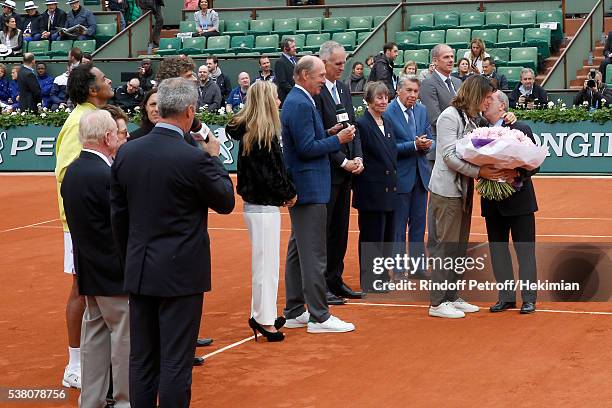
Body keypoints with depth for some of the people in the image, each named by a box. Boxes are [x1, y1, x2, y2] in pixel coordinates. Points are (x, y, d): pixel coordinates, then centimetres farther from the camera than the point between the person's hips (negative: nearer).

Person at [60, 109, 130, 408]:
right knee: (125, 337, 3)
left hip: (90, 269, 9)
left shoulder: (72, 171, 5)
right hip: (114, 271, -9)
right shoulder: (106, 176, -23)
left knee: (94, 335, 16)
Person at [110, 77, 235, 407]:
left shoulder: (126, 153, 1)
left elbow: (118, 215, 8)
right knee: (176, 362, 2)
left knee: (142, 360, 12)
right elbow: (226, 202, -2)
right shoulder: (194, 159, -17)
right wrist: (214, 157, 9)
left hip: (138, 271, 5)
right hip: (181, 273, -5)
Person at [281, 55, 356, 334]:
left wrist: (330, 137, 8)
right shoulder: (301, 104, -17)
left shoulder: (296, 101, 15)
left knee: (298, 251, 14)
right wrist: (337, 140, -12)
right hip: (310, 188, -11)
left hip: (301, 188, 11)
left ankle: (294, 312, 21)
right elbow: (307, 149, -21)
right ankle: (319, 317, -4)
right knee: (314, 255, -7)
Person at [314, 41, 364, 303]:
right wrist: (343, 162, -15)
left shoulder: (344, 90, 14)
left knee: (340, 230, 13)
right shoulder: (315, 93, -14)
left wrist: (358, 158, 0)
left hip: (345, 172, 8)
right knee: (323, 230, -1)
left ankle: (335, 280, 21)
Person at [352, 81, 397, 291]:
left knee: (387, 235, 12)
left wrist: (394, 183, 14)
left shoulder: (387, 124, 14)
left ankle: (383, 278, 22)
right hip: (372, 190, -8)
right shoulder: (362, 124, -11)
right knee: (371, 236, -1)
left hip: (389, 189, 8)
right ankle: (369, 282, 6)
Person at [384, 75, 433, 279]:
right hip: (401, 175, -6)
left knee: (419, 222, 12)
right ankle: (398, 267, 11)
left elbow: (429, 138, 10)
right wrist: (414, 145, -24)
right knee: (398, 224, 2)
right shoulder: (387, 113, -12)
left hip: (420, 173, 6)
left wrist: (426, 144, -12)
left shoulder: (422, 110, 8)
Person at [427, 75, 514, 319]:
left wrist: (501, 170, -7)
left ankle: (451, 297, 21)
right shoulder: (450, 116, -11)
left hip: (464, 189, 9)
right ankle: (437, 303, -1)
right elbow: (450, 156, -18)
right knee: (446, 245, -6)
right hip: (447, 189, -9)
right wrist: (479, 172, -24)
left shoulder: (473, 119, 14)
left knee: (460, 246, 13)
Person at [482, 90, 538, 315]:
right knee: (497, 249, 9)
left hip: (519, 200, -4)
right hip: (492, 202, 4)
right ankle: (506, 296, 18)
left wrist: (519, 174, -23)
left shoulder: (521, 129, -5)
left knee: (525, 249, 2)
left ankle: (528, 298, 9)